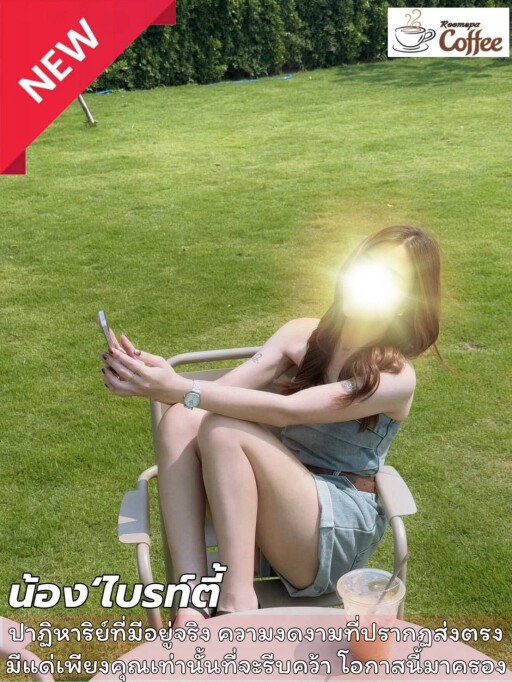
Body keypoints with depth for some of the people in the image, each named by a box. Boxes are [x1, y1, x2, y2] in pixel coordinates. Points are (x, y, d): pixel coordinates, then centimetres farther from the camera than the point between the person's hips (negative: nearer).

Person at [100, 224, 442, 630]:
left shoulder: (395, 378, -12)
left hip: (341, 529, -6)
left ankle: (237, 603, -23)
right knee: (182, 421, -21)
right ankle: (193, 601, -28)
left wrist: (179, 389, -31)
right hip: (279, 505, 6)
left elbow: (286, 412, -24)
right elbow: (221, 392, -5)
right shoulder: (304, 336, 5)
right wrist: (159, 376, -26)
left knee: (223, 430, -28)